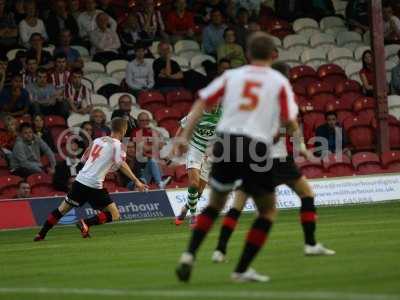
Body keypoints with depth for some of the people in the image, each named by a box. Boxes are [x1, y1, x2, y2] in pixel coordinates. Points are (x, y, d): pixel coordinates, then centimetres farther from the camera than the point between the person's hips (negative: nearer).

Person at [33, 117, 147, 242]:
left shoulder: (98, 140, 15)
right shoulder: (117, 145, -5)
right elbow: (121, 164, -21)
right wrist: (136, 181, -26)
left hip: (80, 179, 7)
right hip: (94, 185, -7)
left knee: (61, 210, 19)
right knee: (114, 215, 0)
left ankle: (40, 235, 18)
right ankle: (86, 223, -16)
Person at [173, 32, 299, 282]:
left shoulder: (232, 76, 13)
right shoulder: (280, 82, 6)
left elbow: (202, 103, 6)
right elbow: (290, 124, 1)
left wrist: (185, 136, 4)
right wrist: (293, 128, 24)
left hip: (226, 142, 3)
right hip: (257, 147, -3)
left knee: (215, 204, 23)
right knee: (268, 211, 15)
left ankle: (190, 255, 4)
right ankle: (242, 270, 7)